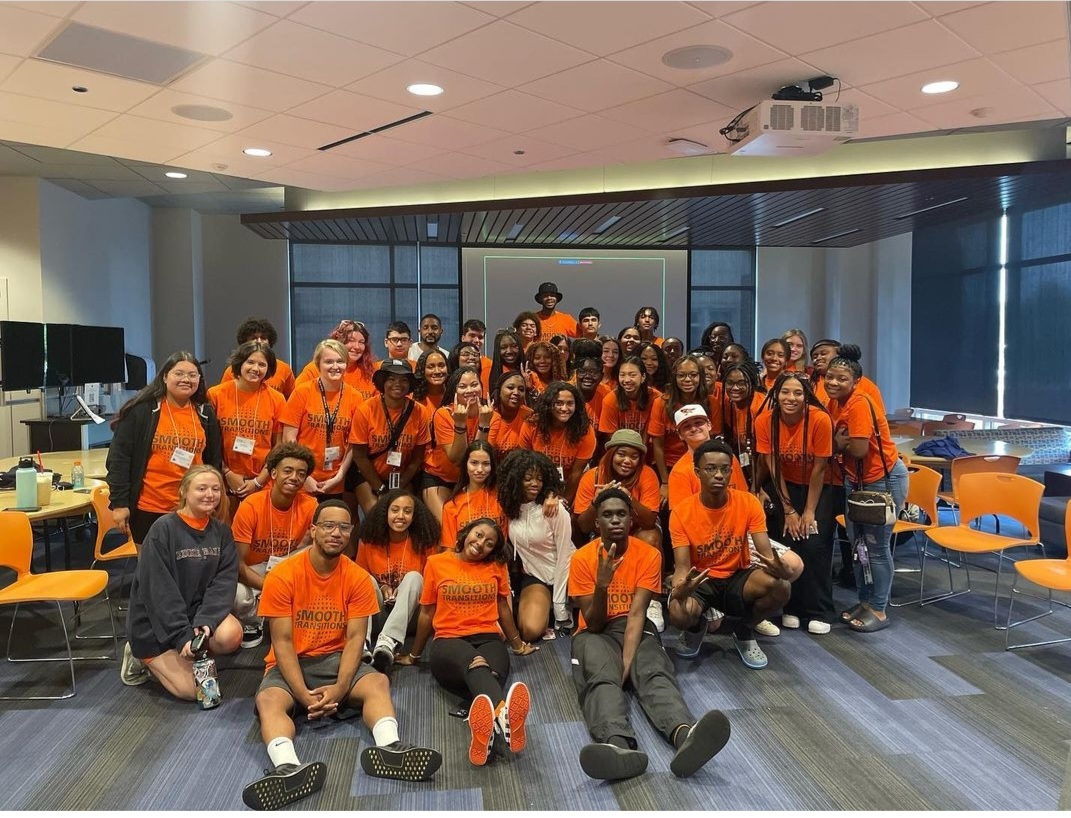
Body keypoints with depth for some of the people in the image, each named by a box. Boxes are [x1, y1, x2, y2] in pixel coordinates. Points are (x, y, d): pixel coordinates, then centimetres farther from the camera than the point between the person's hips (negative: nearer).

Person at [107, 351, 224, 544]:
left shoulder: (206, 414, 6)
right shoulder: (141, 410, -6)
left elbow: (214, 461, 12)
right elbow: (119, 457, -6)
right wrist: (119, 503, -9)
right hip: (148, 509, -3)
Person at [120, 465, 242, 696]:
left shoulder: (221, 531, 0)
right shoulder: (163, 529, -16)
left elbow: (224, 581, -8)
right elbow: (158, 591, -18)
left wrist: (205, 621, -25)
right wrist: (183, 636, -23)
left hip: (197, 611, 4)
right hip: (155, 625, -4)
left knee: (231, 634, -27)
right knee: (194, 689, -15)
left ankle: (187, 656, 5)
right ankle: (144, 658, 12)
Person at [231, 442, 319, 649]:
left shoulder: (309, 506, -14)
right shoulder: (251, 506, -20)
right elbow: (238, 563, -20)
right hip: (252, 573, -2)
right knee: (237, 595, -36)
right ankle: (253, 623, 2)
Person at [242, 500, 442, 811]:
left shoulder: (358, 578, -5)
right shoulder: (282, 576, -12)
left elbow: (355, 638, -8)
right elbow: (282, 642, -13)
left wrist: (340, 687, -23)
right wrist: (304, 695, -23)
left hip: (336, 659, 2)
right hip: (290, 663, -2)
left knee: (378, 683, -25)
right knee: (268, 700, -33)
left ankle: (389, 749, -51)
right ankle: (289, 769, -58)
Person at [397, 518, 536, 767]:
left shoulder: (496, 566, 14)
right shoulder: (436, 563, 9)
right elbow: (427, 613, 17)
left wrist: (517, 644, 31)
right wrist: (414, 655, 25)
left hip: (488, 638, 2)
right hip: (448, 641, -2)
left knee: (491, 672, -39)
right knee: (475, 663, -41)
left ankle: (485, 729, -72)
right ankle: (502, 713, -75)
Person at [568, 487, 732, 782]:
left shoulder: (649, 554, -4)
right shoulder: (582, 558, -6)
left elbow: (636, 613, -14)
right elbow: (593, 624, -8)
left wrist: (626, 663, -28)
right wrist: (601, 584, -27)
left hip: (636, 630, 1)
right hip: (596, 633, -1)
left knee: (655, 673, -33)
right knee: (601, 678, -35)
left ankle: (683, 735, -65)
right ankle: (620, 746, -66)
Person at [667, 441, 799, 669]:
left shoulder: (749, 503, -11)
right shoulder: (681, 512, -14)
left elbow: (766, 554, -15)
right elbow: (682, 567, -17)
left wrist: (781, 569, -41)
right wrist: (679, 588, -42)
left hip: (738, 578, 2)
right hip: (700, 581, -1)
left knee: (781, 586, -29)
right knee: (679, 614, -35)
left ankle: (744, 633, 4)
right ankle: (696, 629, 9)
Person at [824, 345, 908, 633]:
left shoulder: (859, 404, -25)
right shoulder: (834, 402, 1)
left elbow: (859, 449, -29)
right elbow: (837, 440, 4)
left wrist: (839, 443, -12)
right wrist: (841, 443, -16)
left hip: (883, 480, -8)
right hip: (855, 480, 9)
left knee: (876, 546, 1)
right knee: (856, 543, 15)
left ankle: (878, 610, 15)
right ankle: (865, 601, 29)